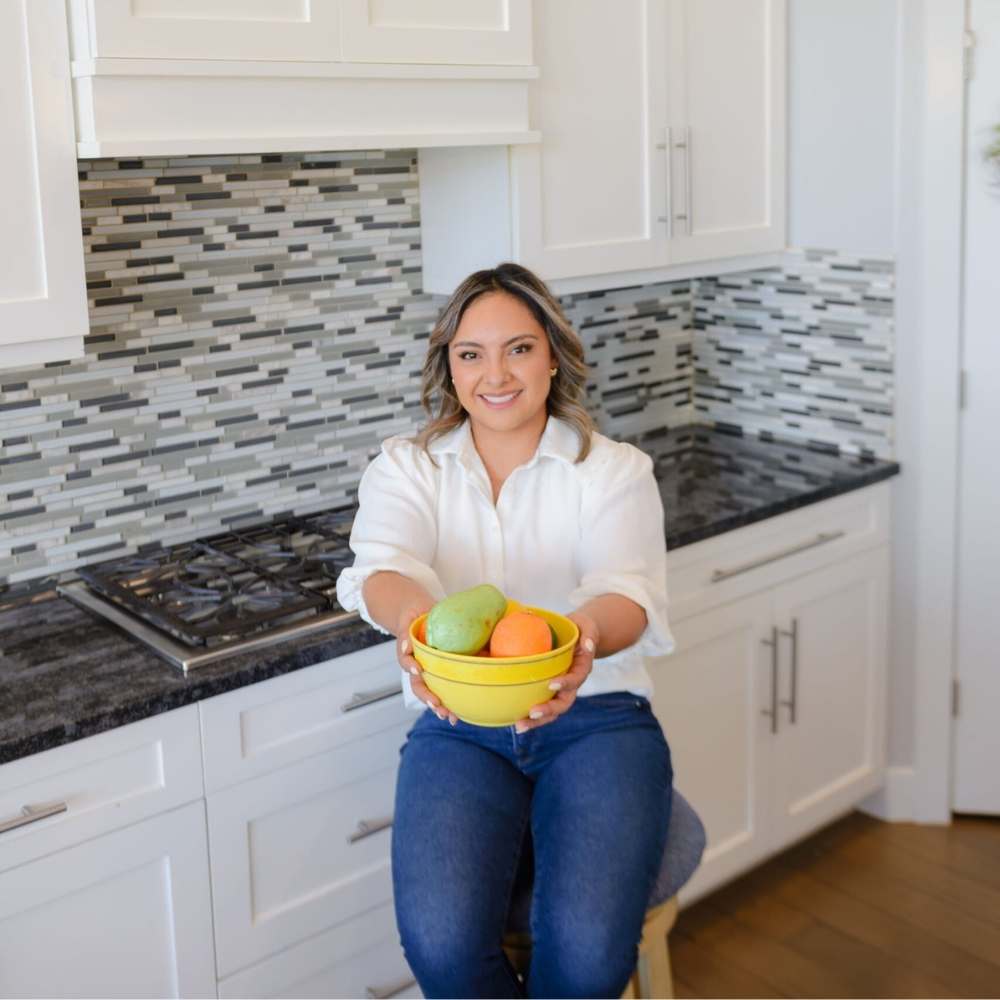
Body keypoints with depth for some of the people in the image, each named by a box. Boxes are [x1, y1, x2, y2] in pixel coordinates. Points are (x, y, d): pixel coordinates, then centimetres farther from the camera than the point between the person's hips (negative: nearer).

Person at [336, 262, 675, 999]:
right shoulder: (406, 467, 6)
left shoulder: (614, 469, 2)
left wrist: (587, 632, -41)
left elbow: (631, 589, -16)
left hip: (594, 717, 0)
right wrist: (412, 615, -41)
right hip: (459, 729, 1)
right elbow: (382, 566, -15)